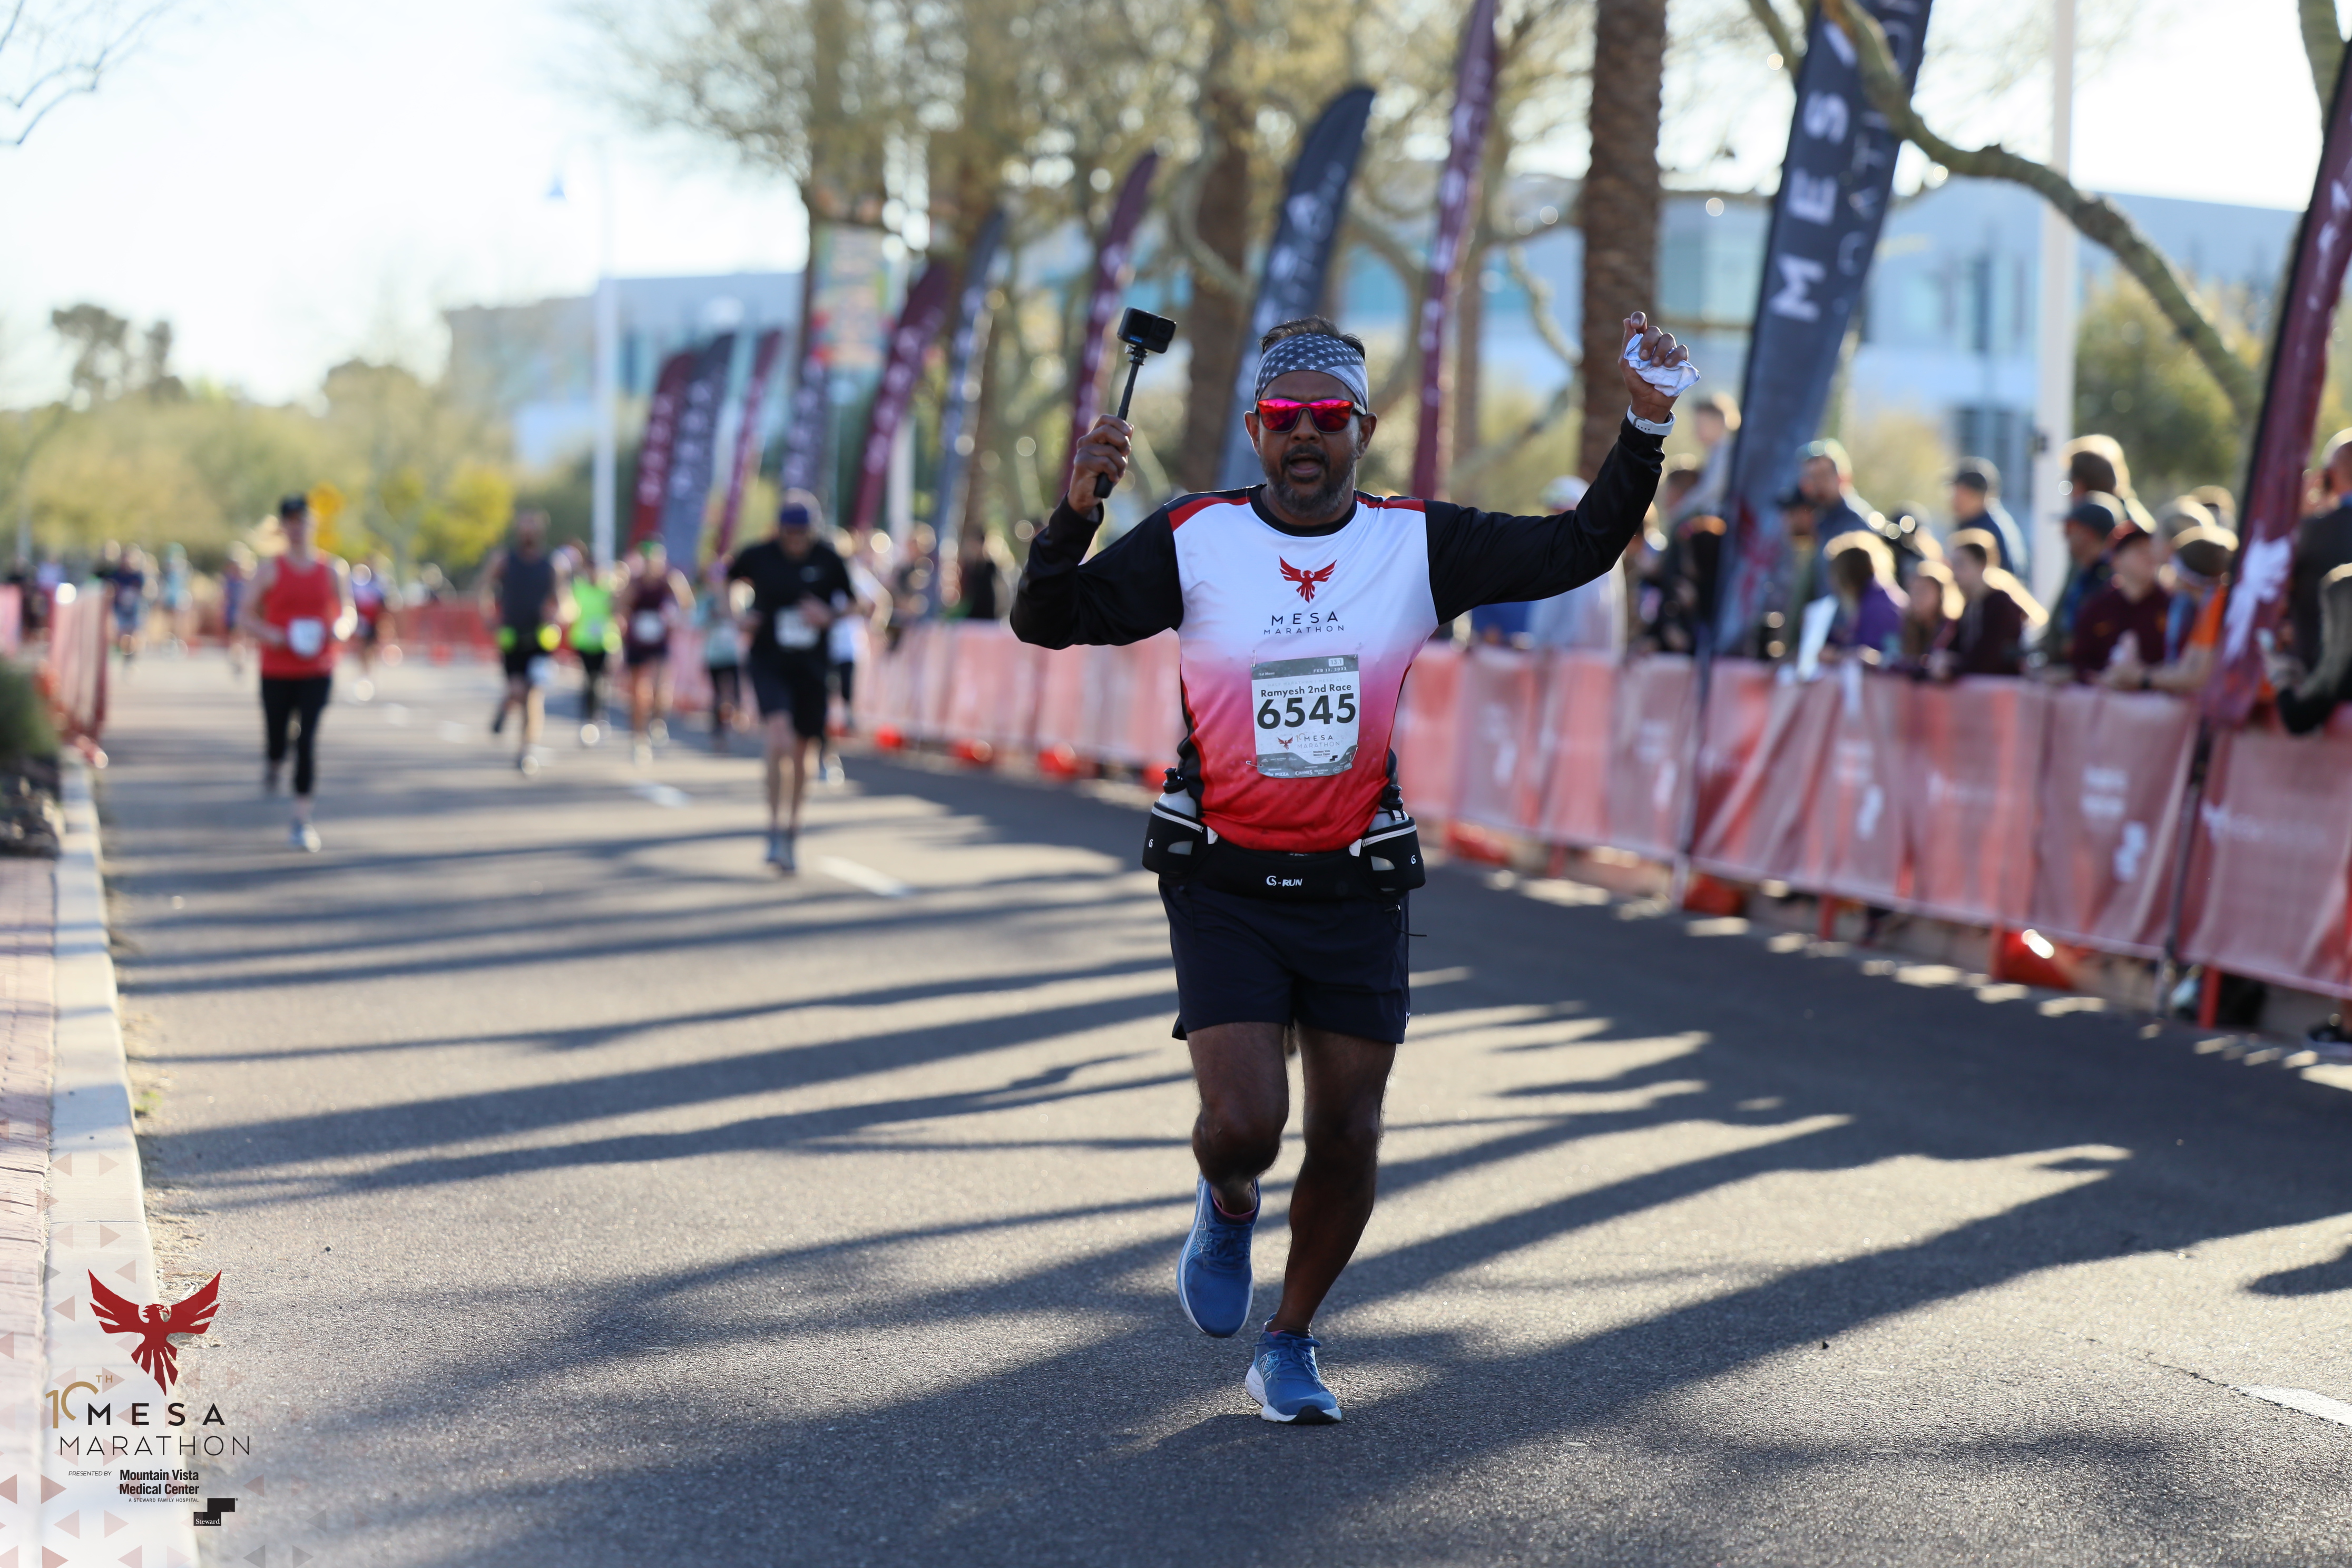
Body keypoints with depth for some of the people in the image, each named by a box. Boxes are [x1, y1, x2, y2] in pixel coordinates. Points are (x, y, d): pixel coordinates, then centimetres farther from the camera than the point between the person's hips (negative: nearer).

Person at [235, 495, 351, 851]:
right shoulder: (269, 570, 0)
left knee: (308, 740, -10)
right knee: (277, 739, 4)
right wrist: (272, 635, -18)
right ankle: (273, 764, 44)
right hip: (277, 671, 0)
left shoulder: (333, 569, 5)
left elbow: (347, 613, 12)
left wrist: (341, 629, -11)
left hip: (318, 671, 0)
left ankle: (301, 820, -7)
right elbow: (247, 618, 1)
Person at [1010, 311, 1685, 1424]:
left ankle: (1289, 1348, 28)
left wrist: (1646, 428, -13)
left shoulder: (1419, 544, -1)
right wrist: (1075, 515, -27)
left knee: (1347, 1141, 5)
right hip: (1226, 888, -2)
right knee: (1244, 1125, -14)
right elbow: (1049, 623, -9)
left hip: (1357, 889, 2)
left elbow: (1575, 549, -1)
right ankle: (1227, 1207, 25)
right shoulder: (1194, 540, -6)